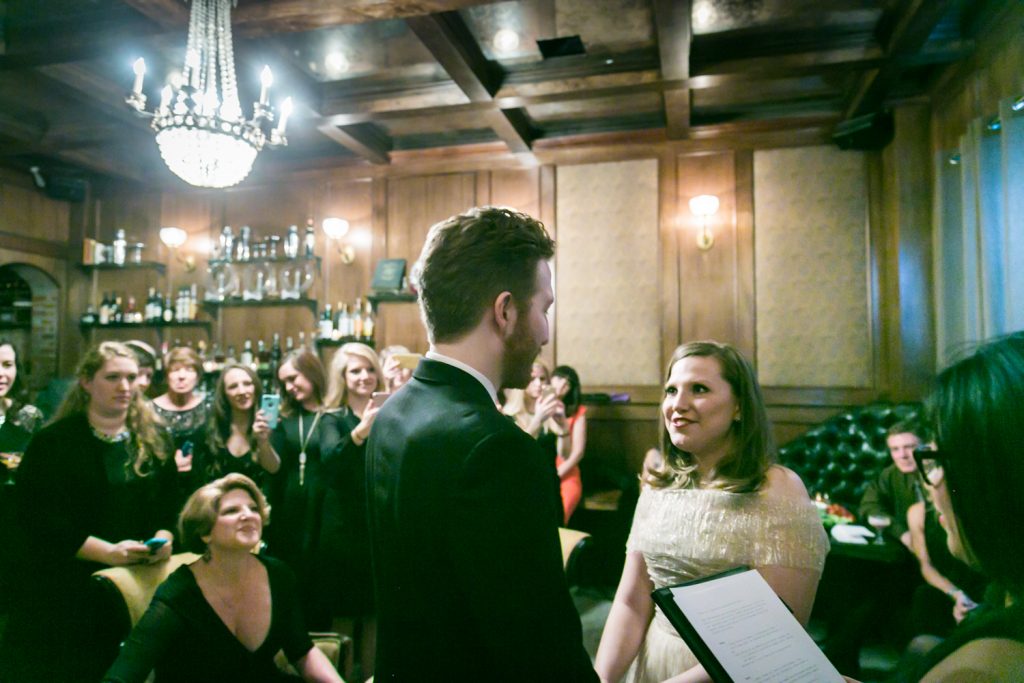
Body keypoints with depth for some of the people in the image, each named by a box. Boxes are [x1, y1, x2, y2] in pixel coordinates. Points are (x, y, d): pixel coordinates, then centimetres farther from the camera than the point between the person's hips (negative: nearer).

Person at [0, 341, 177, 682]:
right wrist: (108, 552, -20)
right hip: (66, 589, -3)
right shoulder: (53, 442, -6)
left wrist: (163, 537, -12)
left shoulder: (154, 439, 6)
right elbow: (39, 520, -11)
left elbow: (170, 504, 9)